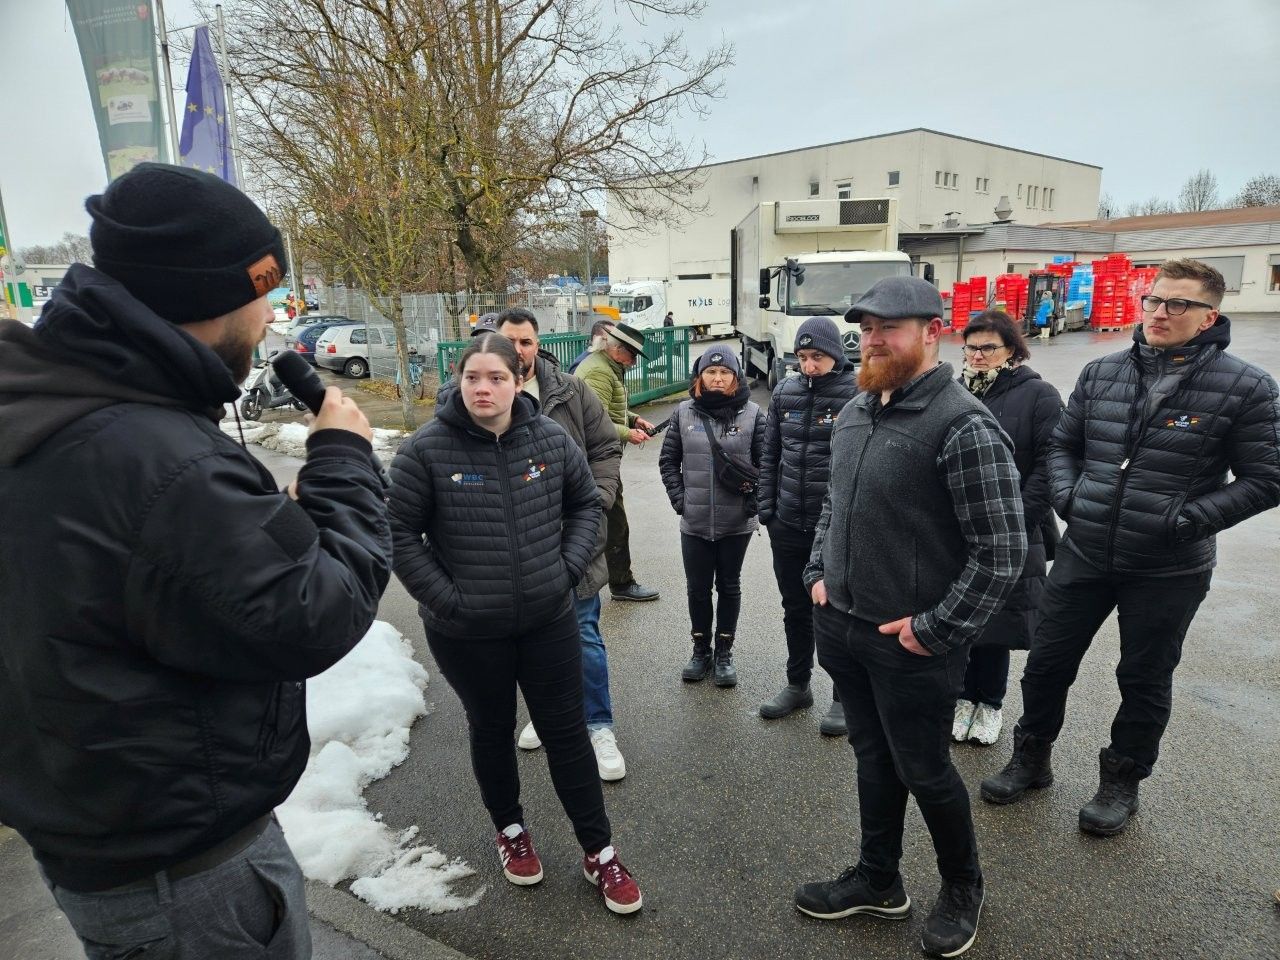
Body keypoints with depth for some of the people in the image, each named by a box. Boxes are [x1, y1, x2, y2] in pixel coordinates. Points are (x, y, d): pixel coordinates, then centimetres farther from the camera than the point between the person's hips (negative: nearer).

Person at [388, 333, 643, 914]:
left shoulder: (551, 439, -5)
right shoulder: (426, 450, -13)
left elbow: (587, 504, 8)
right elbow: (401, 534, -8)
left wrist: (568, 568, -2)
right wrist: (447, 599, -13)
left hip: (549, 620, 2)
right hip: (465, 631, -1)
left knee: (566, 732, 12)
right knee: (492, 730, 19)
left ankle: (598, 851, 30)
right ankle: (509, 831, 45)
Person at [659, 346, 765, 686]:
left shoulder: (752, 413, -4)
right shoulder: (684, 412, 0)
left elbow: (764, 463, -1)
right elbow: (668, 460, 6)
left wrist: (753, 501, -7)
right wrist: (679, 498, -1)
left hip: (737, 522, -1)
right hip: (694, 522, 1)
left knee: (729, 587, 14)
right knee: (697, 588, 12)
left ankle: (724, 653, 29)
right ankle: (700, 650, 31)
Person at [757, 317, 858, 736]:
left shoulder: (859, 393, -9)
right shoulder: (786, 392, 5)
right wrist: (766, 507, 7)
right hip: (787, 525, 5)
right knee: (795, 608, 18)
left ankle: (844, 697, 27)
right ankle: (797, 685, 37)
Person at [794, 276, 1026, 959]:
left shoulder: (964, 427, -19)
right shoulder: (853, 412, 5)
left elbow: (1002, 551, -19)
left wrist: (934, 630, -17)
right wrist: (818, 574, 8)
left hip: (911, 643, -6)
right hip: (841, 627, 7)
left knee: (923, 771, 12)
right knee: (873, 757, 21)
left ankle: (963, 889, 40)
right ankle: (878, 881, 42)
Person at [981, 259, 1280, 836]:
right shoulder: (1101, 373, 2)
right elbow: (1063, 445, 12)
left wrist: (1187, 520, -17)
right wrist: (1066, 496, -5)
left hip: (1169, 571, -3)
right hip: (1083, 555, 3)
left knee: (1145, 680, 15)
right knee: (1046, 663, 12)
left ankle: (1122, 782, 37)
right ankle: (1031, 759, 34)